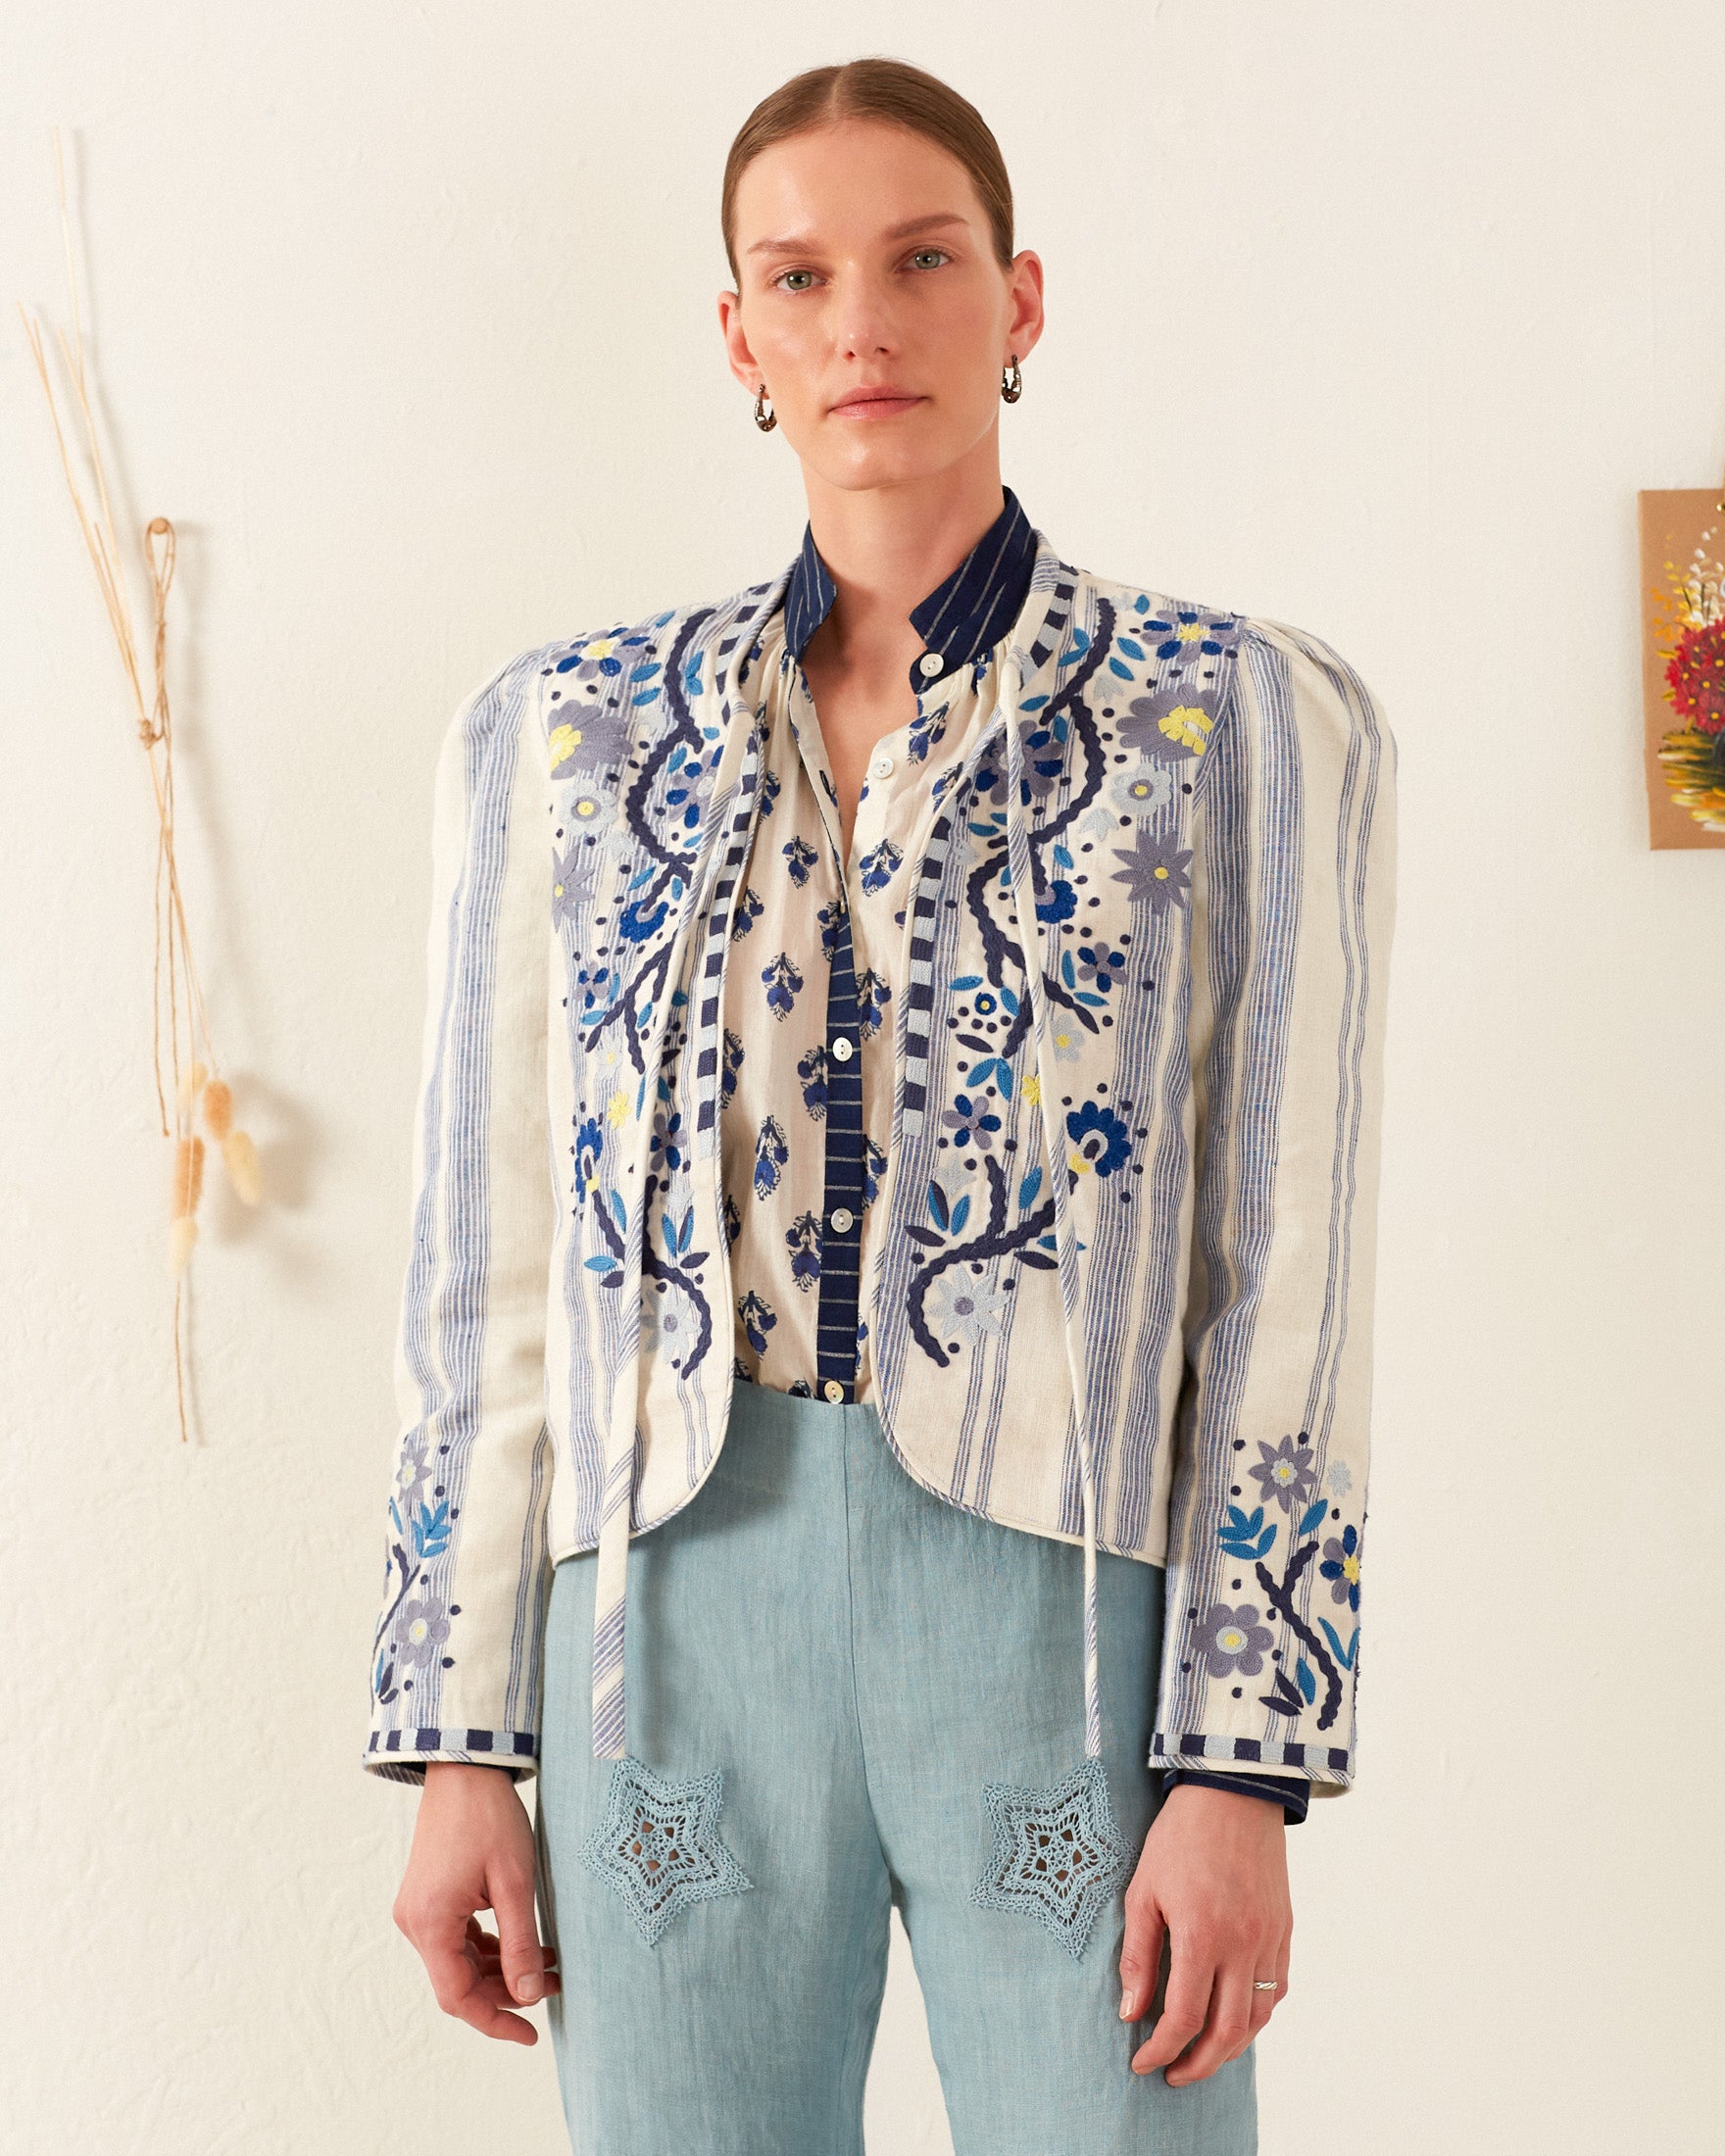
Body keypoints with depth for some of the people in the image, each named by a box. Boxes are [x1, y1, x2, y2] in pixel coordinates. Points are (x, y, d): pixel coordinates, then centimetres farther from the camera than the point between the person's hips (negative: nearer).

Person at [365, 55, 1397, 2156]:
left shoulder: (1252, 723, 2)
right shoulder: (561, 737, 8)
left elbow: (1286, 1276, -1)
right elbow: (487, 1271, 8)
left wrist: (1243, 1766, -6)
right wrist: (458, 1743, 5)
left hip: (1073, 1601, -1)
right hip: (681, 1600, 2)